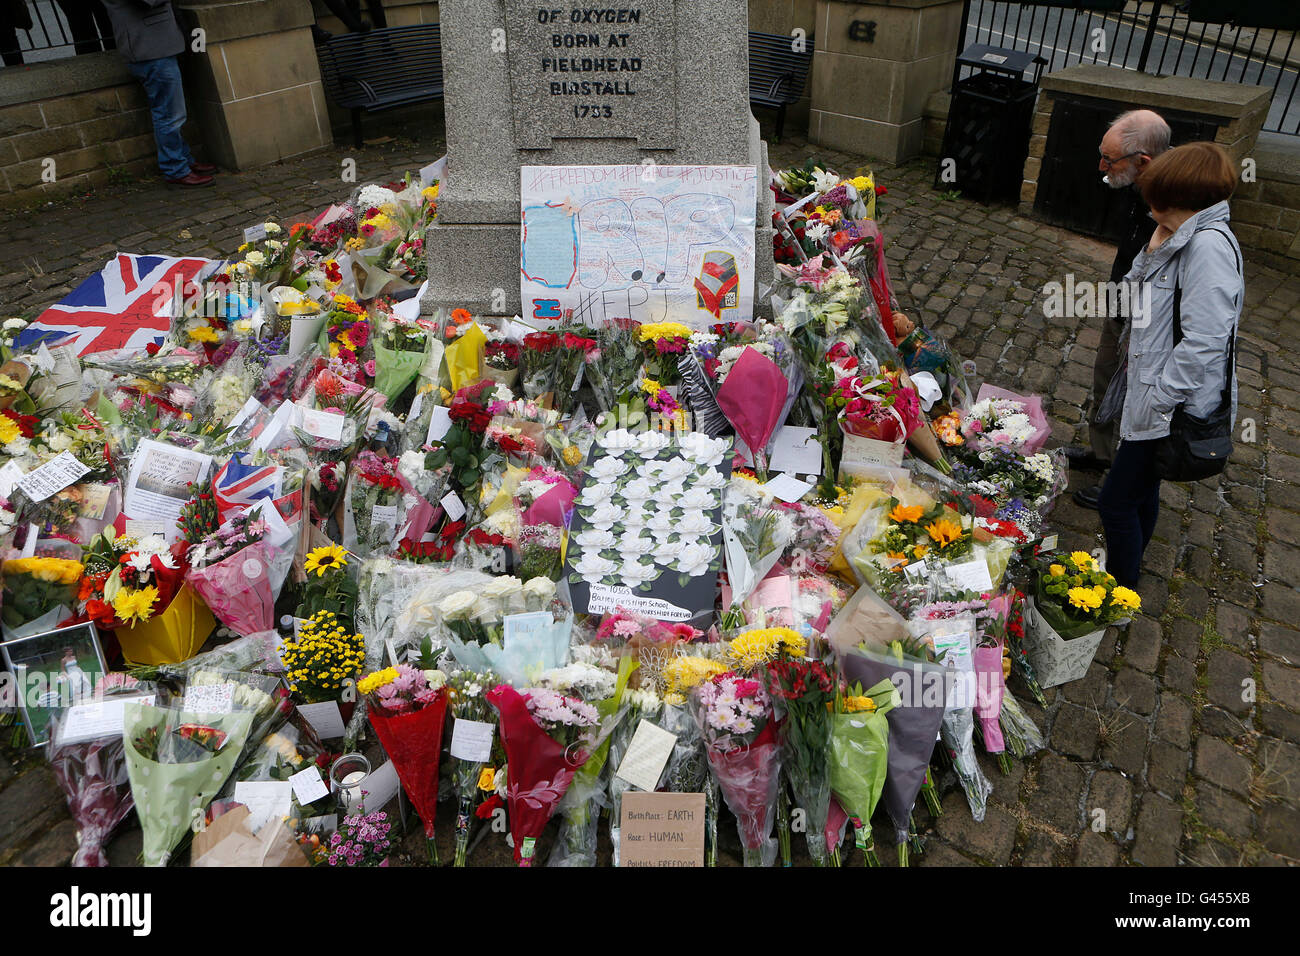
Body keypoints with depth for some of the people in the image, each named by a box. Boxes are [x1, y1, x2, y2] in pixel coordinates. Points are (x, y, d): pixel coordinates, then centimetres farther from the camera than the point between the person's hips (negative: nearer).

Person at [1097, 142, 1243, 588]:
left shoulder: (1209, 246, -24)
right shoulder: (1186, 240, 9)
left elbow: (1203, 342, -29)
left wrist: (1159, 399, -25)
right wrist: (1155, 250, 2)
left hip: (1174, 409, -10)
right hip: (1158, 400, 10)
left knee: (1117, 501, 1)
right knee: (1141, 493, 25)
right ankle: (1126, 571, 44)